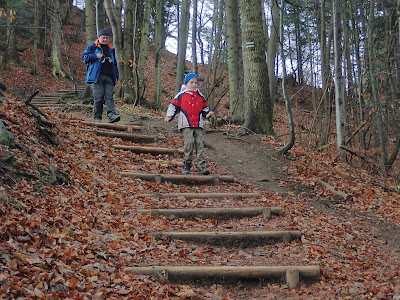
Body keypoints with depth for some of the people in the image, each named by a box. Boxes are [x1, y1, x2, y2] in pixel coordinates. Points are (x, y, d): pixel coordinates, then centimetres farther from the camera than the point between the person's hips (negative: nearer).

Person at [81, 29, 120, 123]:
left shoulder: (111, 49, 23)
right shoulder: (92, 47, 8)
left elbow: (114, 63, 28)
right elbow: (84, 57, 1)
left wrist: (116, 75, 19)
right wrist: (95, 56, -11)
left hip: (109, 77, 4)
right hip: (97, 76, -4)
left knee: (109, 97, -8)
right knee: (98, 97, -6)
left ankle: (112, 115, -19)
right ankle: (97, 117, 0)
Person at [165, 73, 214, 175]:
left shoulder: (200, 96, 17)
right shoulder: (181, 95, 7)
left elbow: (204, 108, 26)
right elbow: (173, 105, 9)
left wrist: (208, 113, 6)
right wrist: (169, 116, -4)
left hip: (198, 124, 3)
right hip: (186, 125, -3)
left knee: (199, 143, -4)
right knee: (189, 142, -15)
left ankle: (201, 165, -3)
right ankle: (187, 164, -2)